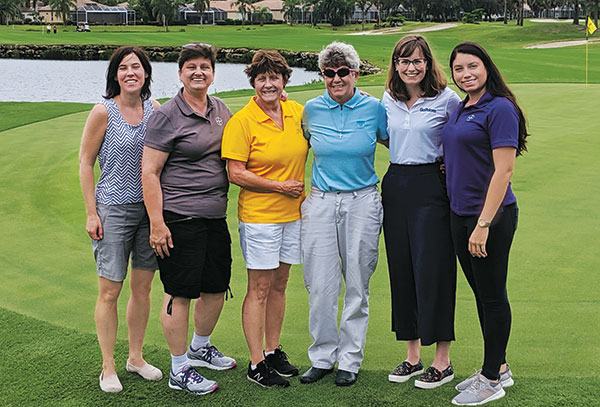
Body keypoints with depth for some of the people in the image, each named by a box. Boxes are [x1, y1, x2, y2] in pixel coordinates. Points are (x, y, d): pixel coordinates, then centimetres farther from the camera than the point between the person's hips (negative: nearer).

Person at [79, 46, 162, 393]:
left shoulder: (154, 109, 4)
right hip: (113, 209, -4)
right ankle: (108, 367, 11)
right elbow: (85, 162, -4)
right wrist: (91, 213, -8)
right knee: (110, 290, -1)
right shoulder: (103, 112, -8)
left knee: (143, 287, 11)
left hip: (148, 207, 4)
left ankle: (136, 357, 27)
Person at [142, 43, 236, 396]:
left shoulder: (221, 110, 12)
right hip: (180, 220, -7)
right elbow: (149, 172, -11)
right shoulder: (167, 116, -9)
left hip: (215, 218, 7)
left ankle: (200, 347, 40)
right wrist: (157, 223, -17)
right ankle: (179, 369, 12)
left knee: (217, 287, 16)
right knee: (180, 293, -1)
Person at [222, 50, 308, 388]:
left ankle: (273, 351, 26)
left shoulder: (297, 112, 5)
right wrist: (279, 186, -14)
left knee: (279, 284, 14)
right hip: (259, 216, -5)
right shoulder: (242, 121, -11)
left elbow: (309, 146, 22)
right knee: (259, 288, 0)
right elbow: (236, 173, -14)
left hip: (293, 214, 5)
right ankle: (257, 363, 8)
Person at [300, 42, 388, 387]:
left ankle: (350, 360, 19)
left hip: (362, 203, -1)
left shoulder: (374, 108, -2)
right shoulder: (312, 109, 3)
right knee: (320, 286, 2)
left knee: (357, 286, 6)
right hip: (321, 203, 1)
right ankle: (322, 357, 18)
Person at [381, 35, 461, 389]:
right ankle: (413, 355, 19)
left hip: (432, 187, -5)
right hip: (395, 186, 5)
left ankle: (443, 361, 6)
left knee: (433, 268, -4)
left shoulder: (447, 99, -5)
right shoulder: (389, 100, 10)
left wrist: (448, 166, -7)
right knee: (401, 268, 8)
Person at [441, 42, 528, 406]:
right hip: (460, 214, 9)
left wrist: (483, 224, -22)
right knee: (481, 293, 16)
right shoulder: (461, 110, 12)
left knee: (493, 295, 2)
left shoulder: (499, 109, -14)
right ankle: (498, 368, 29)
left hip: (492, 215, -8)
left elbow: (503, 171, -19)